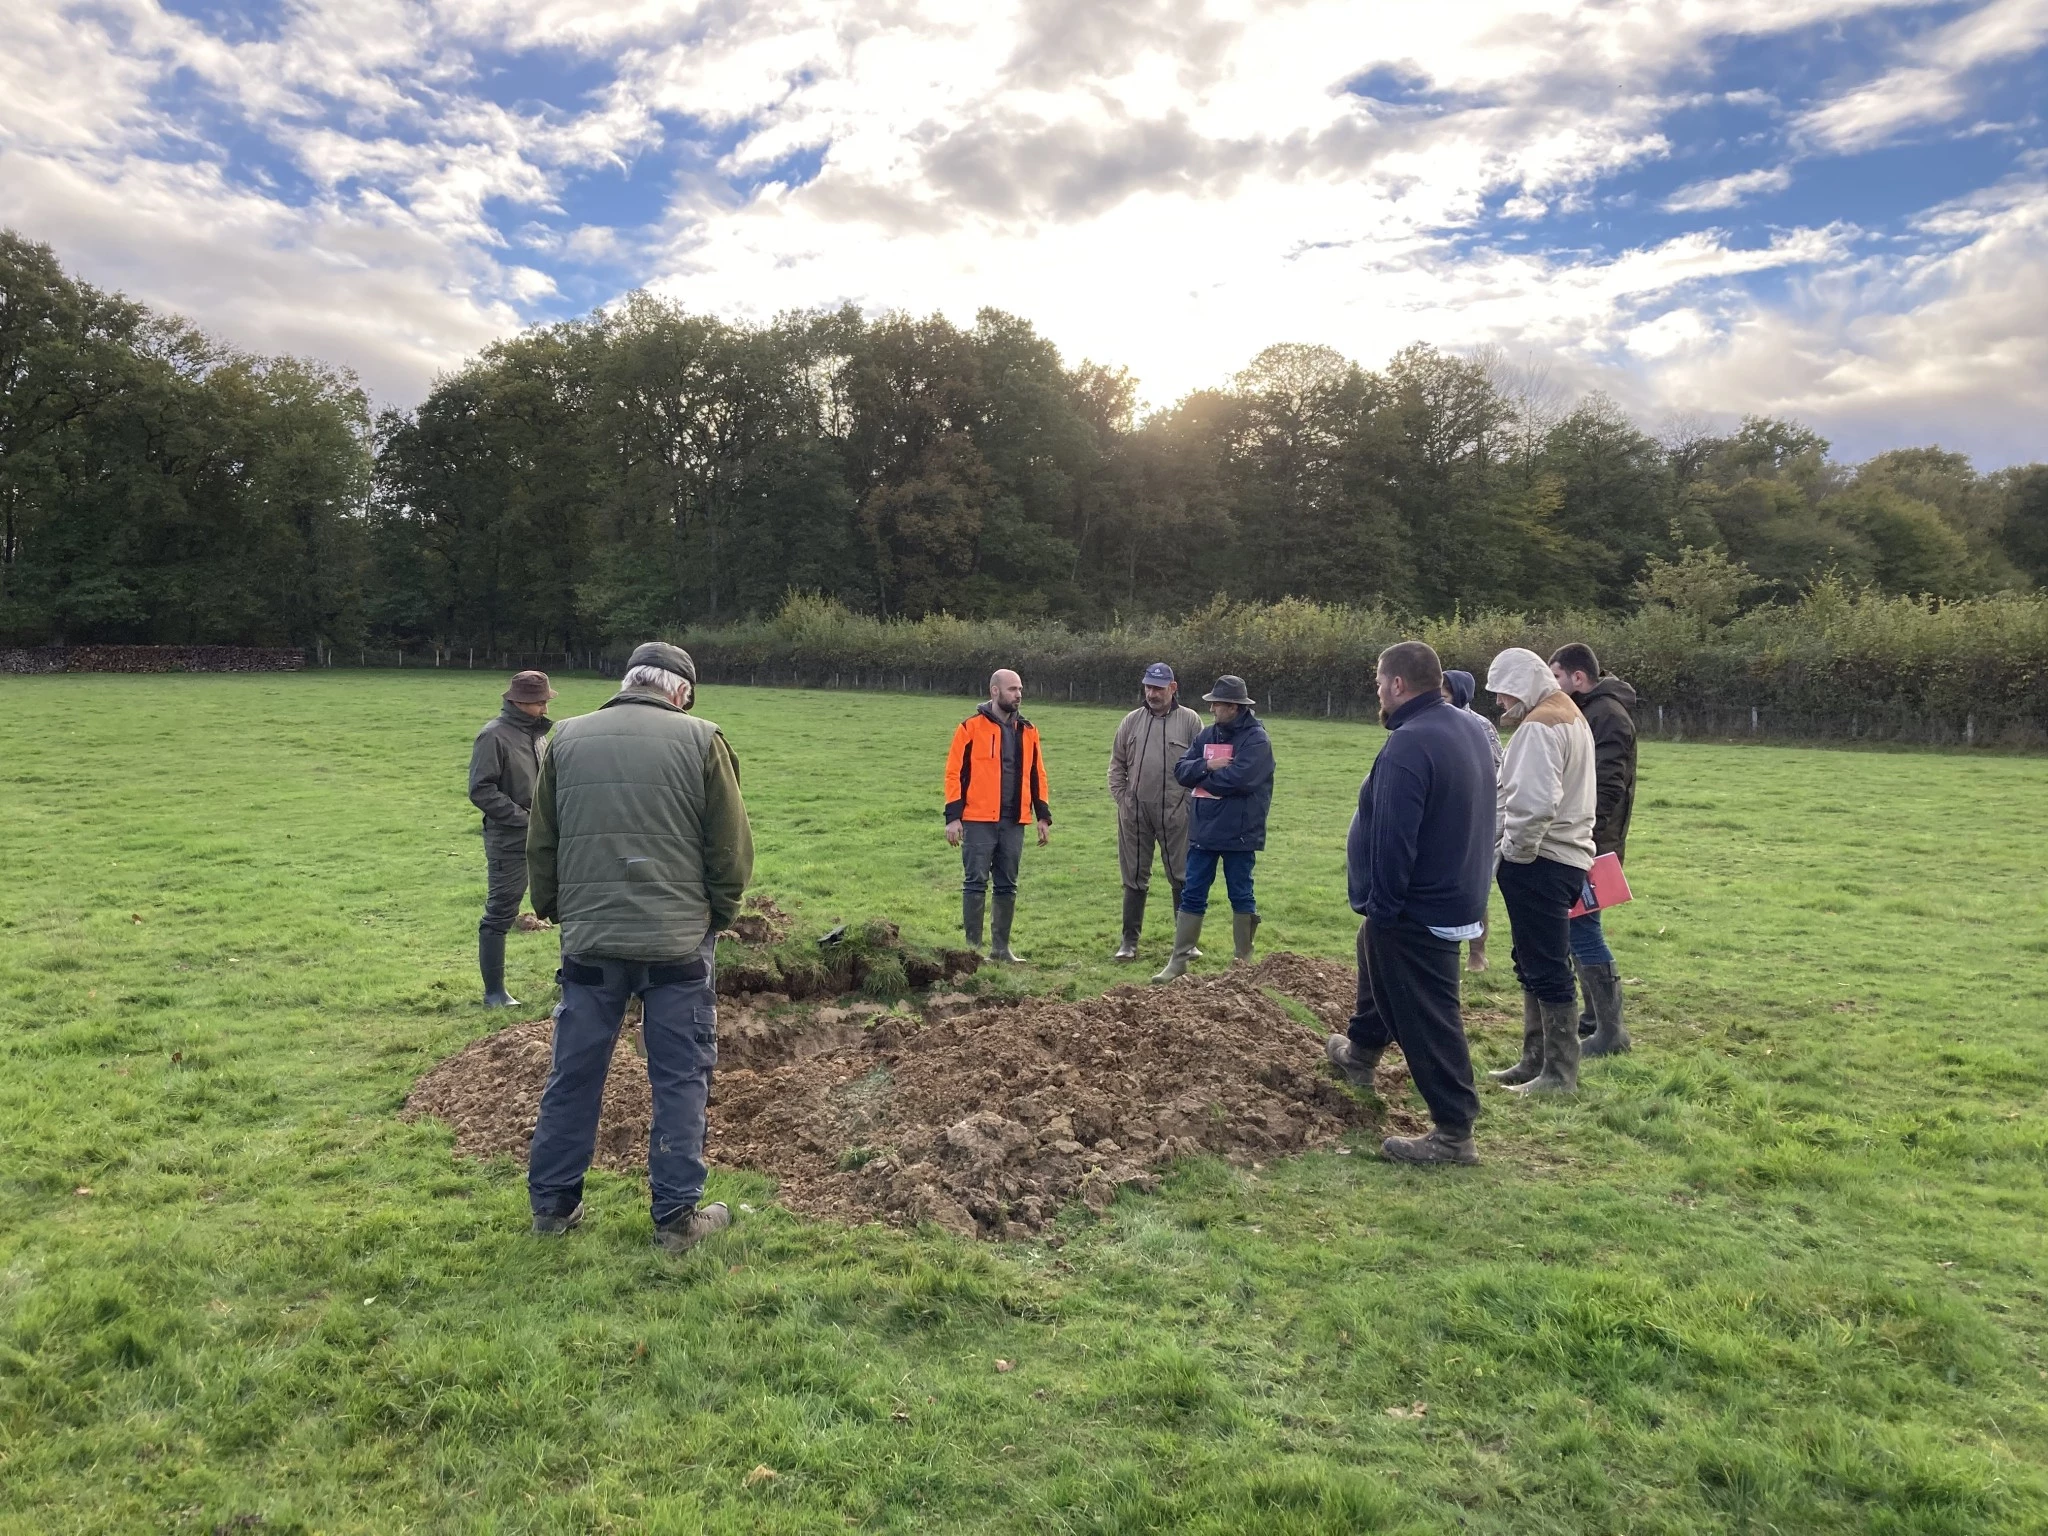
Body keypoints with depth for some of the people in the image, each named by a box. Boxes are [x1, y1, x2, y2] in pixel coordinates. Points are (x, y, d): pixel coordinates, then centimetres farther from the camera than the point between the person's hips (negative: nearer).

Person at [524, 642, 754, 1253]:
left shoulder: (568, 738, 6)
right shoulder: (700, 739, -4)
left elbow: (540, 843, 12)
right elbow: (732, 848, -3)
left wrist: (556, 911, 23)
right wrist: (716, 916, 11)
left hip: (588, 939, 3)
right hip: (678, 940, -3)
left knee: (574, 1073, 14)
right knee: (681, 1077, 6)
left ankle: (552, 1203, 24)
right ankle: (677, 1217, 12)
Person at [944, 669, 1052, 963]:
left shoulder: (1028, 731, 11)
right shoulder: (971, 727, -4)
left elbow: (1037, 776, 15)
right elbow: (954, 773, -5)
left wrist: (1043, 817, 9)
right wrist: (953, 817, -10)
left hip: (1014, 822, 5)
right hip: (979, 821, -5)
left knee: (1008, 886, 9)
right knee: (976, 883, 0)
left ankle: (1001, 946, 18)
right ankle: (973, 945, 7)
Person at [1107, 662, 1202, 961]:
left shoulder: (1190, 721, 0)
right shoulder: (1132, 721, 8)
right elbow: (1117, 764, 14)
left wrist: (1191, 802, -6)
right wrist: (1121, 798, 4)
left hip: (1175, 813, -2)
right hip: (1134, 813, 3)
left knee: (1182, 877, 4)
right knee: (1134, 878, 9)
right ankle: (1129, 941, 16)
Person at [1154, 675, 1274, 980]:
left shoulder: (1256, 739, -11)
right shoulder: (1207, 735, 10)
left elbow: (1236, 779, -24)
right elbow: (1181, 769, 4)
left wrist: (1201, 776, -8)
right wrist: (1207, 765, -16)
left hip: (1238, 834, -6)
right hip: (1203, 830, 6)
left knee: (1241, 896, 8)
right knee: (1192, 895, 7)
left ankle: (1243, 962, 21)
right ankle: (1178, 961, 11)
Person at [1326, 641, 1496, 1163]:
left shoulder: (1409, 744, -25)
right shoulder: (1466, 730, 9)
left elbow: (1393, 840, -28)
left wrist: (1381, 906, -20)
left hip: (1416, 909, -11)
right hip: (1456, 895, 11)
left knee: (1427, 1020, -2)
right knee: (1377, 968, 31)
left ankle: (1453, 1134, 7)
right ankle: (1360, 1052, 52)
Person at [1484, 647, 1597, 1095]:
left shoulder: (1539, 726, -15)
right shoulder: (1570, 716, 18)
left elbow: (1535, 802, -26)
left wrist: (1513, 851, -15)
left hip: (1539, 862, -11)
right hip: (1566, 857, 11)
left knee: (1547, 968, -4)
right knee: (1535, 963, 17)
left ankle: (1560, 1074, 3)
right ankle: (1535, 1061, 26)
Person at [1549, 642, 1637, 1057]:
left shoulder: (1608, 715, -15)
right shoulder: (1588, 711, 16)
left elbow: (1606, 787, -23)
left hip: (1592, 843, -10)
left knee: (1582, 929, -9)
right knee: (1577, 928, 15)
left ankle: (1611, 1030, -2)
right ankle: (1594, 1015, 26)